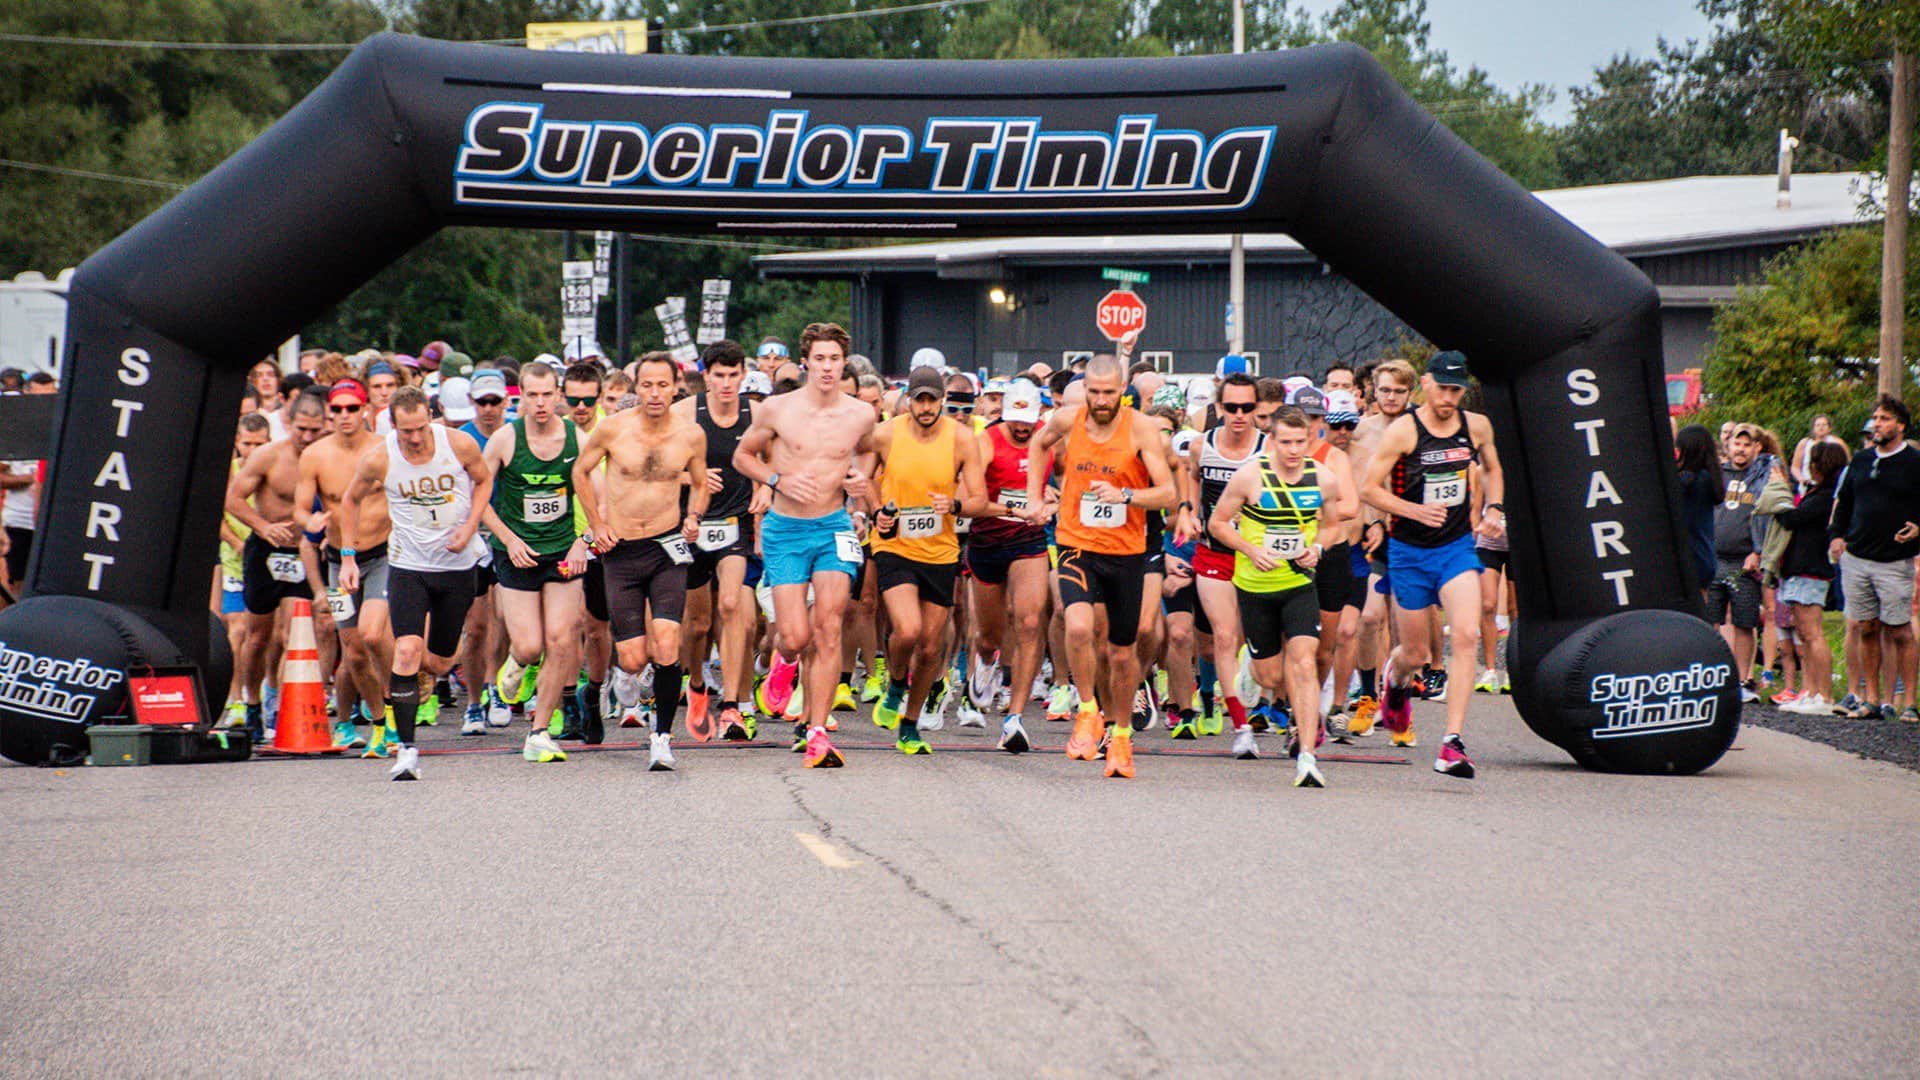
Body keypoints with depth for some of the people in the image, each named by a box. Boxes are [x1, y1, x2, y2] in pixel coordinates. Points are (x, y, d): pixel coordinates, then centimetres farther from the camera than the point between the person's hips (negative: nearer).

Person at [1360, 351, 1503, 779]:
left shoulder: (1477, 426, 2)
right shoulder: (1402, 431, -11)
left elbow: (1492, 470, 22)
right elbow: (1369, 489, -9)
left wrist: (1493, 508, 4)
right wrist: (1414, 510, -22)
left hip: (1457, 546, 2)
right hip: (1409, 551, -2)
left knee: (1467, 635, -20)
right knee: (1416, 653, 8)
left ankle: (1453, 743, -20)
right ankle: (1396, 679, 49)